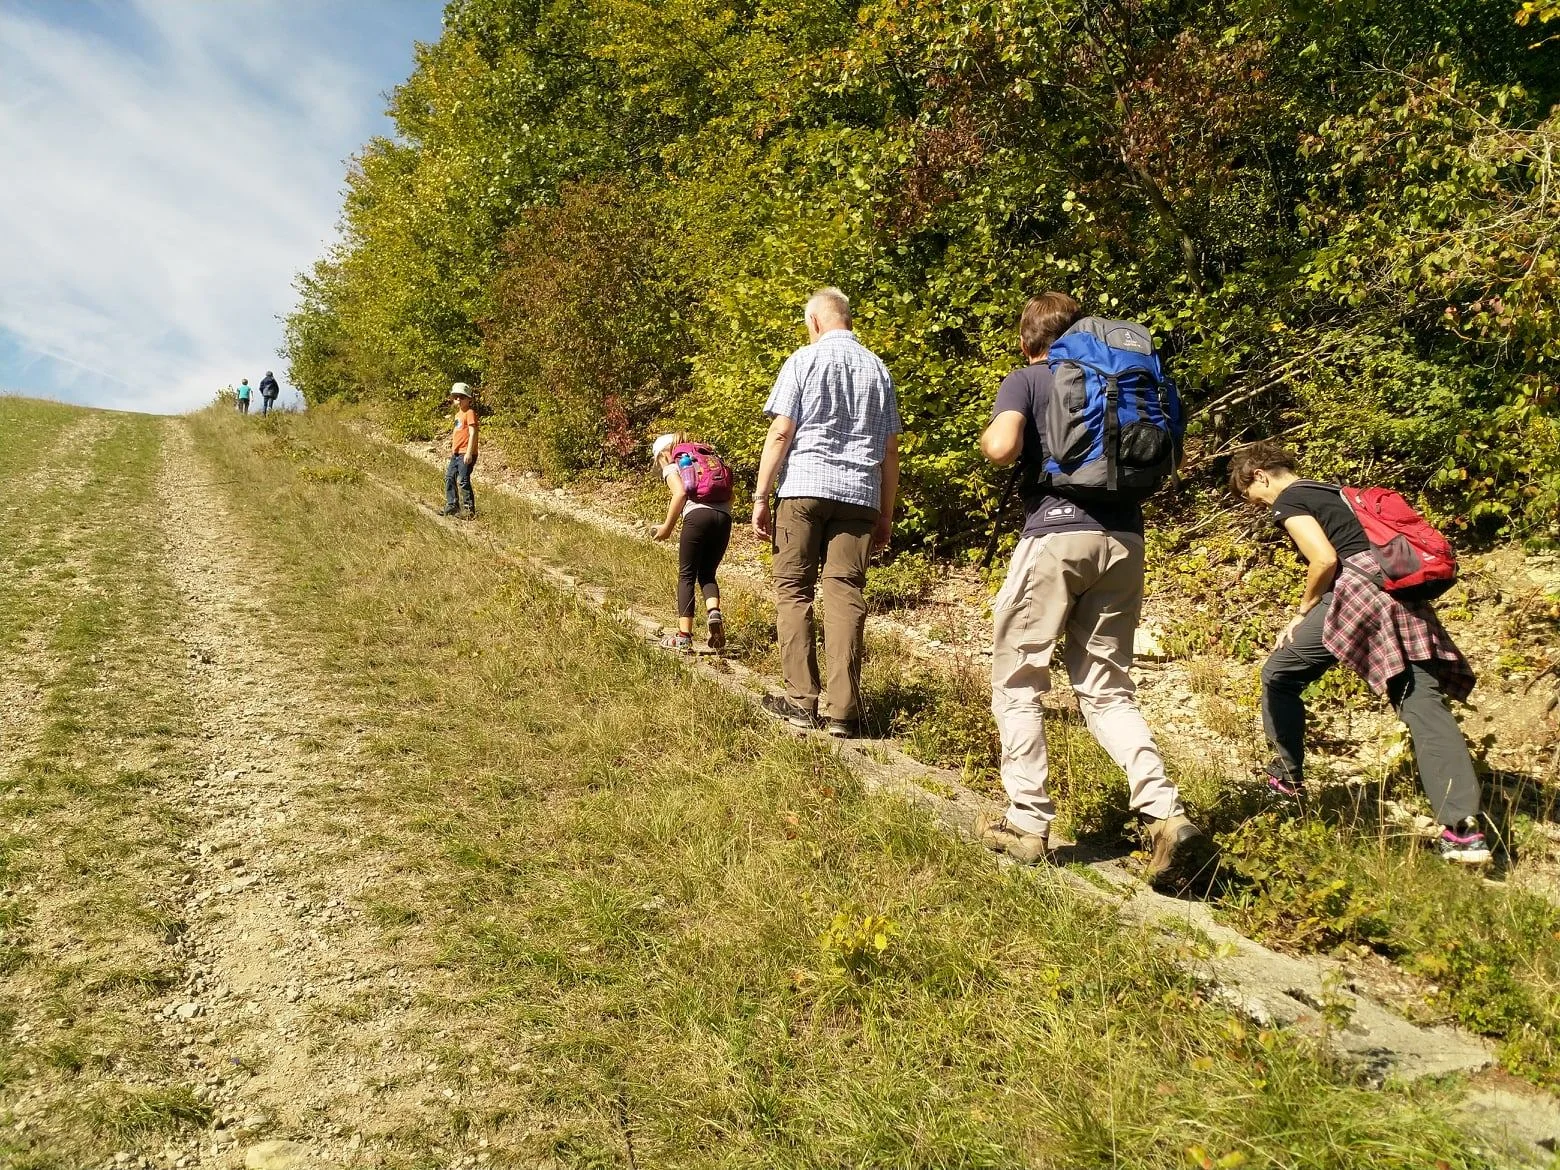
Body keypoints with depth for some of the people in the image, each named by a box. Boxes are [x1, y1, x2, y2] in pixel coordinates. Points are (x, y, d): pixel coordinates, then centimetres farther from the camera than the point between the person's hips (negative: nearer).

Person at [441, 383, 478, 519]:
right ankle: (452, 506, 24)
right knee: (449, 478, 14)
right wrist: (452, 449, 23)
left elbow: (472, 433, -17)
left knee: (463, 481, -10)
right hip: (456, 453, 10)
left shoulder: (470, 413, -10)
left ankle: (469, 510, -4)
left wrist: (469, 452, -22)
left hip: (466, 453, -10)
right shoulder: (458, 414, 17)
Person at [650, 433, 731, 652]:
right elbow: (729, 494, 19)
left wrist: (667, 527, 1)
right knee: (707, 574, 18)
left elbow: (680, 493, -5)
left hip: (697, 515, -5)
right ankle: (714, 612, -11)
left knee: (687, 575, 6)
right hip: (724, 517, 5)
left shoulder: (671, 467, 15)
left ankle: (684, 636, 0)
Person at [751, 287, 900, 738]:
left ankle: (801, 700, 1)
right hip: (859, 494, 4)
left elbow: (780, 434, -5)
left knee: (793, 590, 4)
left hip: (804, 488, -3)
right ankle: (843, 710, -2)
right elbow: (890, 450, 15)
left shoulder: (804, 360, 3)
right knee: (846, 595, 1)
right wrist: (886, 514, 20)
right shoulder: (878, 369, 16)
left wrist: (760, 497, -2)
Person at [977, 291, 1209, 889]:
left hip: (1056, 534, -5)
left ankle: (1028, 823, 8)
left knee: (1017, 683, 8)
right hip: (1123, 539, 5)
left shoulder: (1024, 381, 4)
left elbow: (1002, 448, -13)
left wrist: (988, 435, 8)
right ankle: (1166, 815, -4)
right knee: (1107, 689, 11)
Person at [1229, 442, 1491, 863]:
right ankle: (1464, 829, -14)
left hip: (1358, 591, -8)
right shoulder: (1331, 492, 30)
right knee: (1425, 706, -3)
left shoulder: (1288, 501, 4)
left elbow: (1325, 559, -10)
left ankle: (1286, 782, 19)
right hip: (1403, 593, 8)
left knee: (1279, 675, 12)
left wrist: (1303, 612, 4)